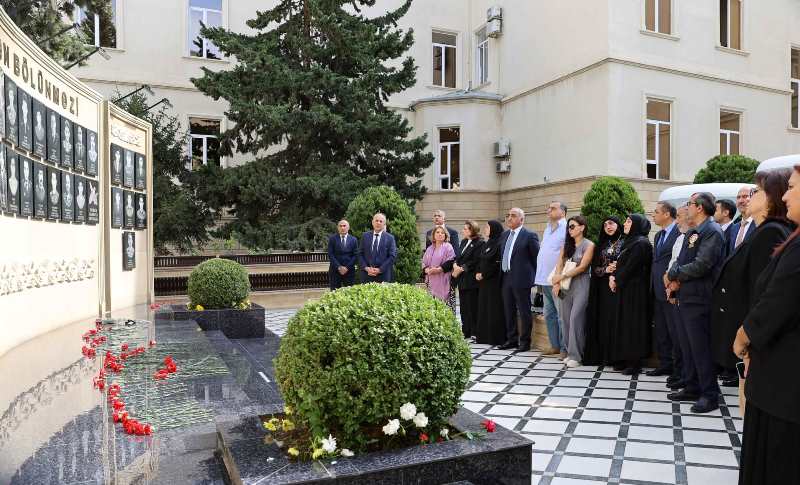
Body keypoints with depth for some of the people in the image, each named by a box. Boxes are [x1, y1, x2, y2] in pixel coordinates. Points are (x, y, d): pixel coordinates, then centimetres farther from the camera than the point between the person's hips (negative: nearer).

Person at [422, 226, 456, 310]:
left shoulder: (448, 247, 1)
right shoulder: (429, 248, 18)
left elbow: (450, 262, -8)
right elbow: (424, 262, 15)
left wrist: (439, 269, -18)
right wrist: (427, 270, -6)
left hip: (443, 281, -5)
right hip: (431, 280, 5)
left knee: (443, 302, -10)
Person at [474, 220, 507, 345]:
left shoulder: (499, 244, -11)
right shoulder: (487, 244, 15)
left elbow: (498, 264, -17)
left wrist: (483, 274, -13)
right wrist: (478, 273, 2)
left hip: (494, 281, -9)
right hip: (484, 280, 9)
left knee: (494, 308, -4)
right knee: (483, 308, 10)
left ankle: (496, 338, 3)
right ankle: (484, 336, 17)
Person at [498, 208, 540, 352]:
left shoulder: (529, 236, -8)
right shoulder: (504, 235, 13)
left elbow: (536, 257, -5)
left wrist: (532, 275, -1)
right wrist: (503, 270, 11)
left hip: (521, 279, -7)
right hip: (506, 279, 7)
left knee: (524, 312, 3)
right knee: (509, 311, 13)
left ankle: (525, 341, 13)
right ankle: (511, 339, 25)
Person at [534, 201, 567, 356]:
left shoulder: (566, 229, -8)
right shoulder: (547, 229, 19)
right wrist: (540, 279, 17)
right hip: (545, 279, 9)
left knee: (562, 314, -4)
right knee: (549, 314, 12)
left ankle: (565, 348, 4)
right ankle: (555, 345, 21)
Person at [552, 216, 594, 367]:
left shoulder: (589, 245, -2)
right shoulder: (567, 245, 14)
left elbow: (582, 267, -11)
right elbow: (560, 264, 6)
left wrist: (562, 276, -12)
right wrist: (557, 282, -7)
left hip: (581, 285, -6)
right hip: (566, 285, 6)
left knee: (575, 318, -12)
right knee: (566, 318, 4)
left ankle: (576, 356, -6)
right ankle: (570, 352, 13)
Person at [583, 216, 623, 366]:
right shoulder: (601, 245, 15)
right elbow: (595, 267, 9)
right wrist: (606, 270, -9)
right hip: (603, 288, 4)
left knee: (617, 319, -6)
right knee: (603, 320, 2)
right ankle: (603, 355, 7)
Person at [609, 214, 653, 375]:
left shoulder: (641, 243, -14)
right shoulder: (630, 242, 16)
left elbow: (630, 267, -18)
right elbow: (621, 264, 14)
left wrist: (617, 281, -8)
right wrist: (614, 277, -2)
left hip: (635, 290, -9)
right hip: (626, 288, 9)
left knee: (634, 323, -5)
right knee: (625, 323, 11)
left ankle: (635, 363, 2)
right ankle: (627, 360, 18)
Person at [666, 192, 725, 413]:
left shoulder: (712, 231, -14)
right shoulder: (691, 232, 15)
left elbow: (701, 266, -23)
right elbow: (681, 260, 15)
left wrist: (673, 275, -11)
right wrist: (675, 278, -5)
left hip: (699, 298, -9)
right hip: (685, 296, 9)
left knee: (700, 347, -2)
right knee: (687, 345, 15)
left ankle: (710, 394, 9)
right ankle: (692, 388, 26)